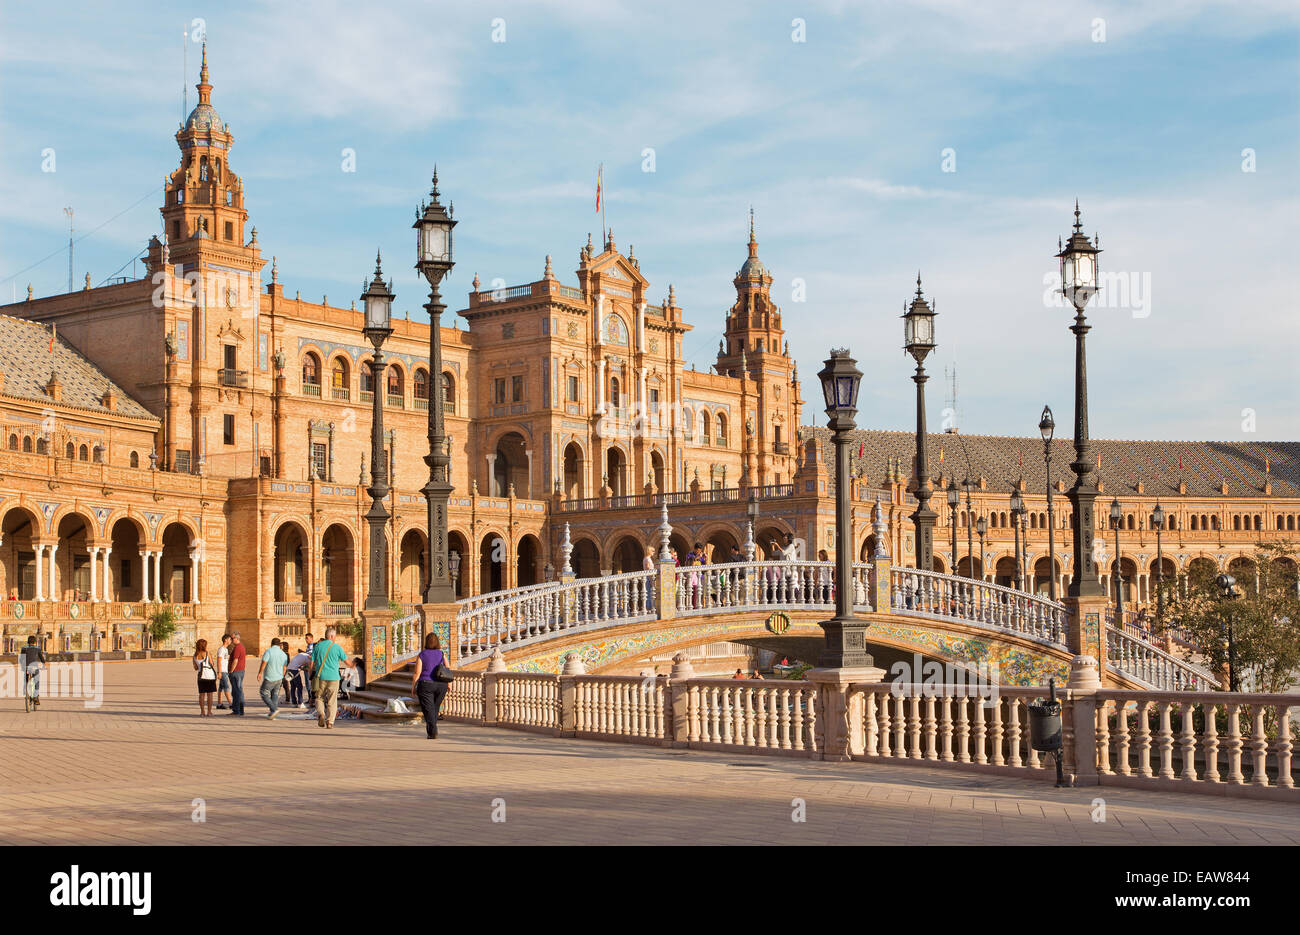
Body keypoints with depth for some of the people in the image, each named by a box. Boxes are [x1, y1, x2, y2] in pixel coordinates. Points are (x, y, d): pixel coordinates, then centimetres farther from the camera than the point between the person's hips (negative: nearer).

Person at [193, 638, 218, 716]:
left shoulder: (195, 656, 4)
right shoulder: (207, 653, -6)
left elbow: (195, 668, 10)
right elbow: (211, 664, -3)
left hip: (201, 676, 3)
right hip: (210, 675, -3)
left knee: (202, 694, 10)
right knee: (209, 694, 3)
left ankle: (202, 712, 8)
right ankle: (209, 712, 3)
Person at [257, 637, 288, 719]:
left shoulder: (268, 652, -10)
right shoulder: (283, 654, 7)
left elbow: (263, 664, -16)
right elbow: (284, 668, 10)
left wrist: (259, 673, -5)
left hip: (269, 678, -5)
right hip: (279, 678, 6)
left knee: (264, 694, 3)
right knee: (275, 695, 11)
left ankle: (274, 709, -12)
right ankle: (272, 715, 8)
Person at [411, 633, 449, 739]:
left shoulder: (422, 655, -5)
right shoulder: (442, 655, 3)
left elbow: (417, 673, -8)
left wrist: (413, 687, 0)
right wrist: (448, 685, 12)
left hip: (426, 685, -4)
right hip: (441, 685, 4)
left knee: (429, 710, -2)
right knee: (435, 709, 18)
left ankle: (433, 733, -12)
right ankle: (430, 730, 26)